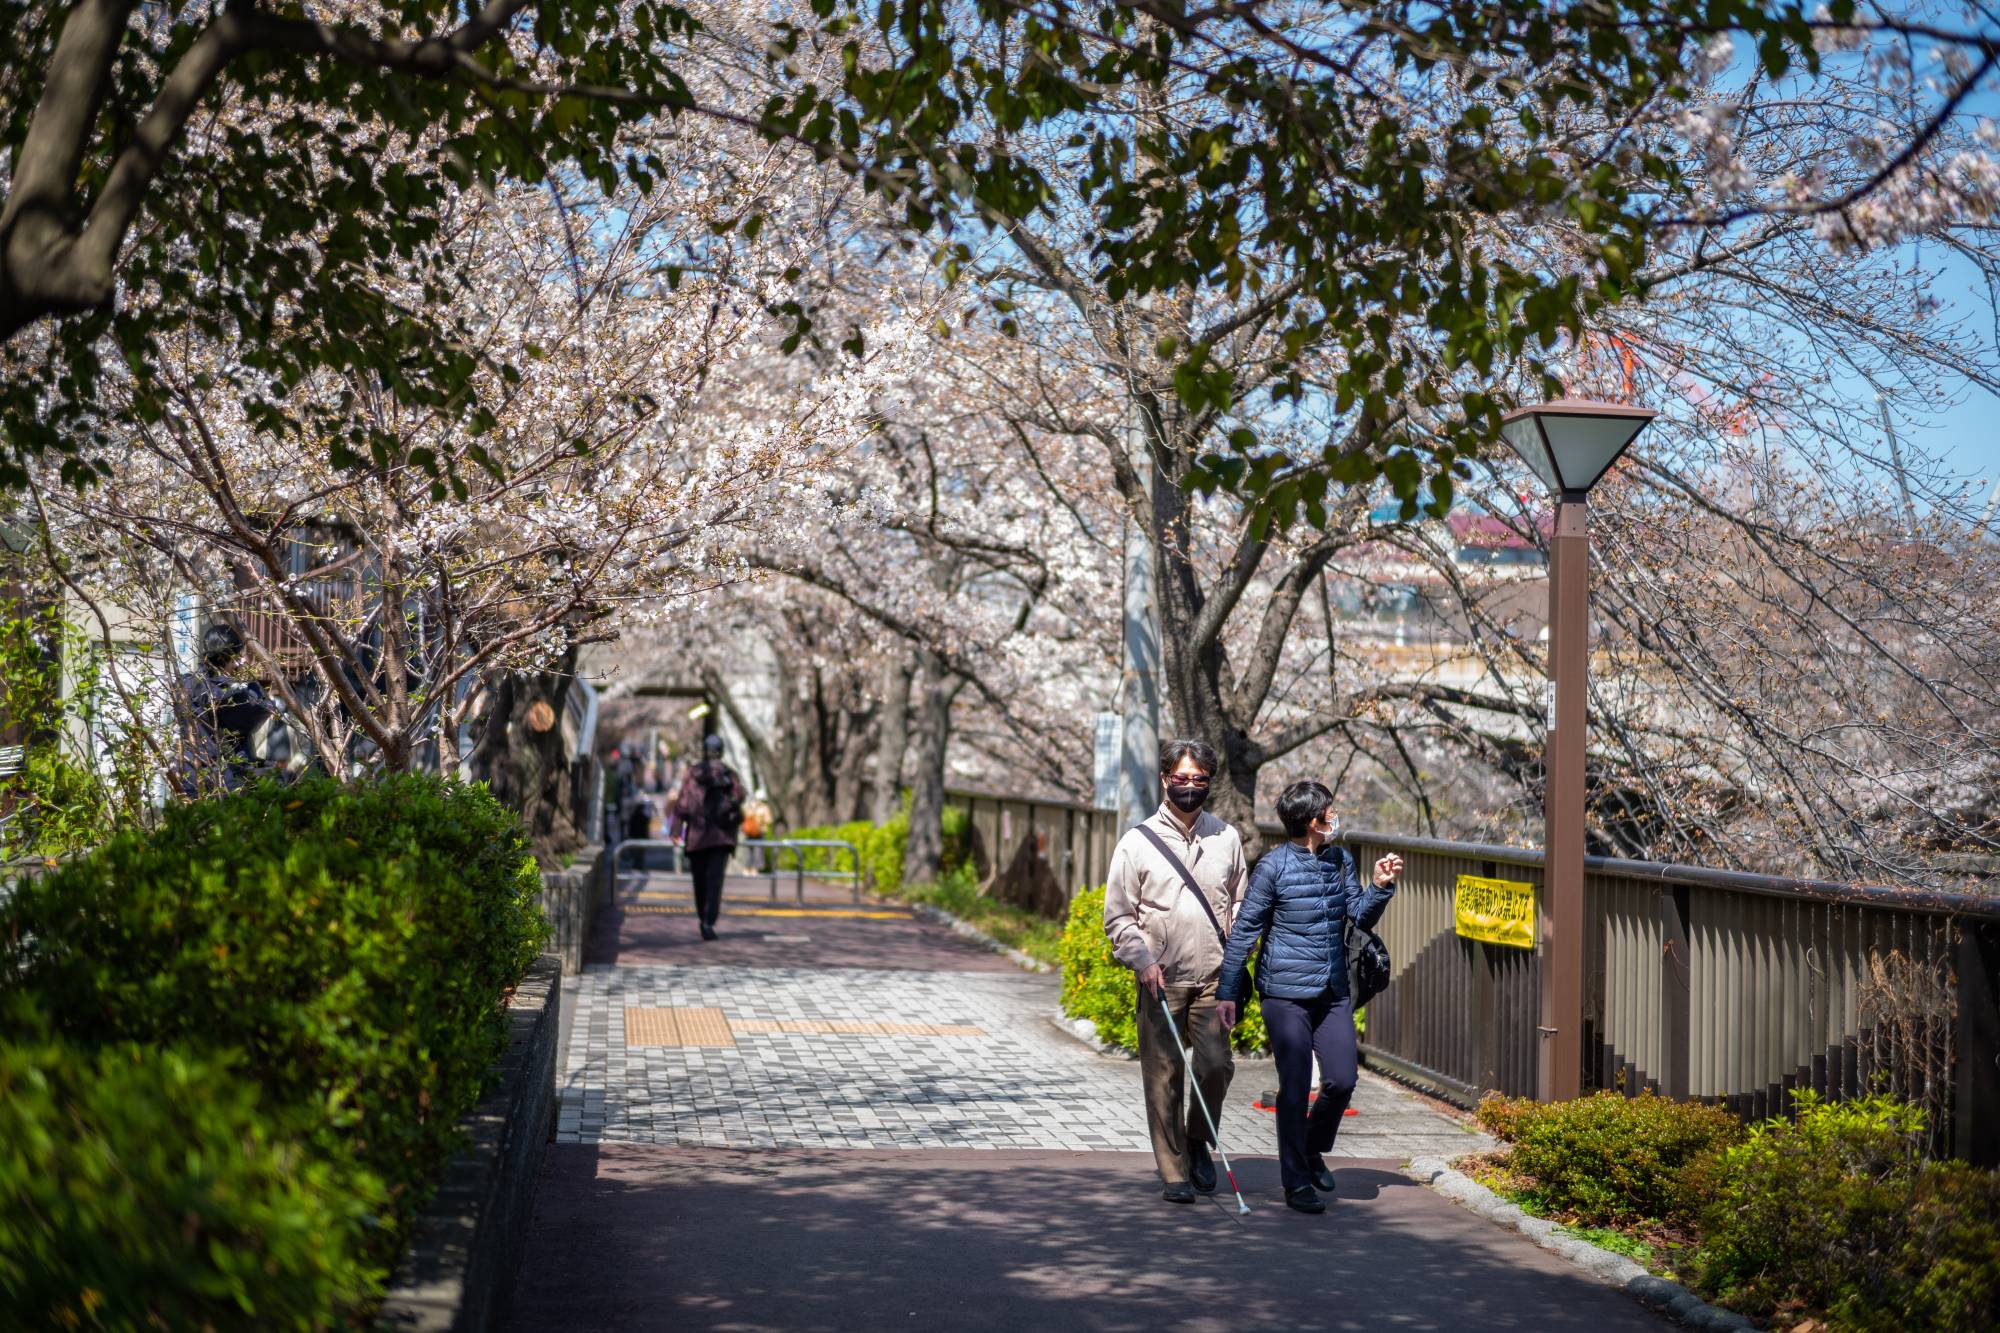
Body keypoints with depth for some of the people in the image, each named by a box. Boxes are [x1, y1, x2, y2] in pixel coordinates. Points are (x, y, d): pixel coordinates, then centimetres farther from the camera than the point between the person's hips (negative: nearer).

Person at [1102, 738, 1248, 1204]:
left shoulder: (1226, 838, 10)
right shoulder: (1138, 841, 0)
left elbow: (1240, 903, 19)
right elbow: (1117, 917, 1)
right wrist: (1144, 961, -12)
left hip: (1213, 976, 2)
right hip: (1160, 978, -2)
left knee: (1216, 1064, -10)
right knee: (1163, 1077, 0)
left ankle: (1197, 1139, 17)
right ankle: (1174, 1172, 11)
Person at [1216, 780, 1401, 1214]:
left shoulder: (1341, 860, 8)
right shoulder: (1274, 866, -9)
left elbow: (1360, 918, 12)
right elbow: (1244, 930, -6)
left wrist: (1380, 886, -7)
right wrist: (1227, 992, -6)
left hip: (1333, 993, 5)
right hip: (1286, 994, -5)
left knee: (1342, 1081, 1)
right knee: (1295, 1088, -1)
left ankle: (1313, 1149, 28)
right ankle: (1297, 1182, 11)